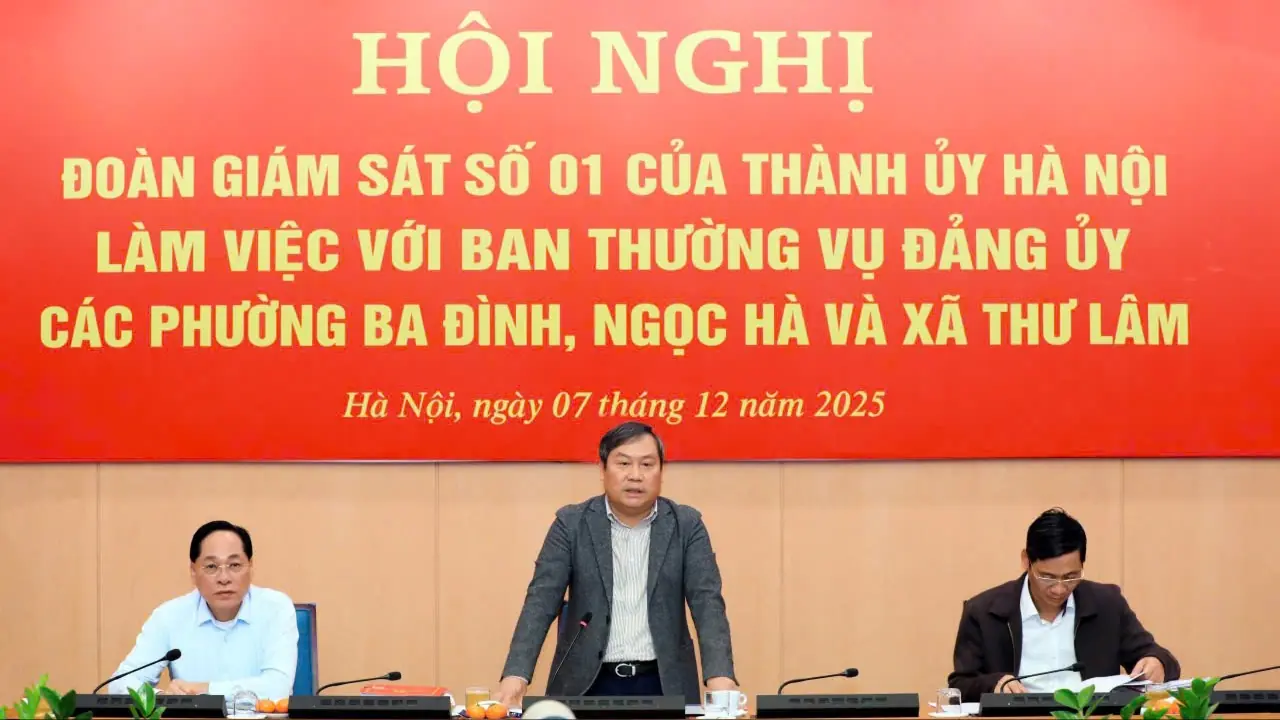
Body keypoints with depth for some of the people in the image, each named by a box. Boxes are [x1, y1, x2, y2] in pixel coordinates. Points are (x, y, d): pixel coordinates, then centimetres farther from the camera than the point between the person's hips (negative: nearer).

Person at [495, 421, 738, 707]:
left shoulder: (686, 525, 4)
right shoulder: (572, 523, 2)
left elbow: (707, 602, -5)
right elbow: (542, 600, -5)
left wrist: (720, 677, -21)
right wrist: (516, 675, -20)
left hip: (664, 685, 0)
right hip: (588, 684, 0)